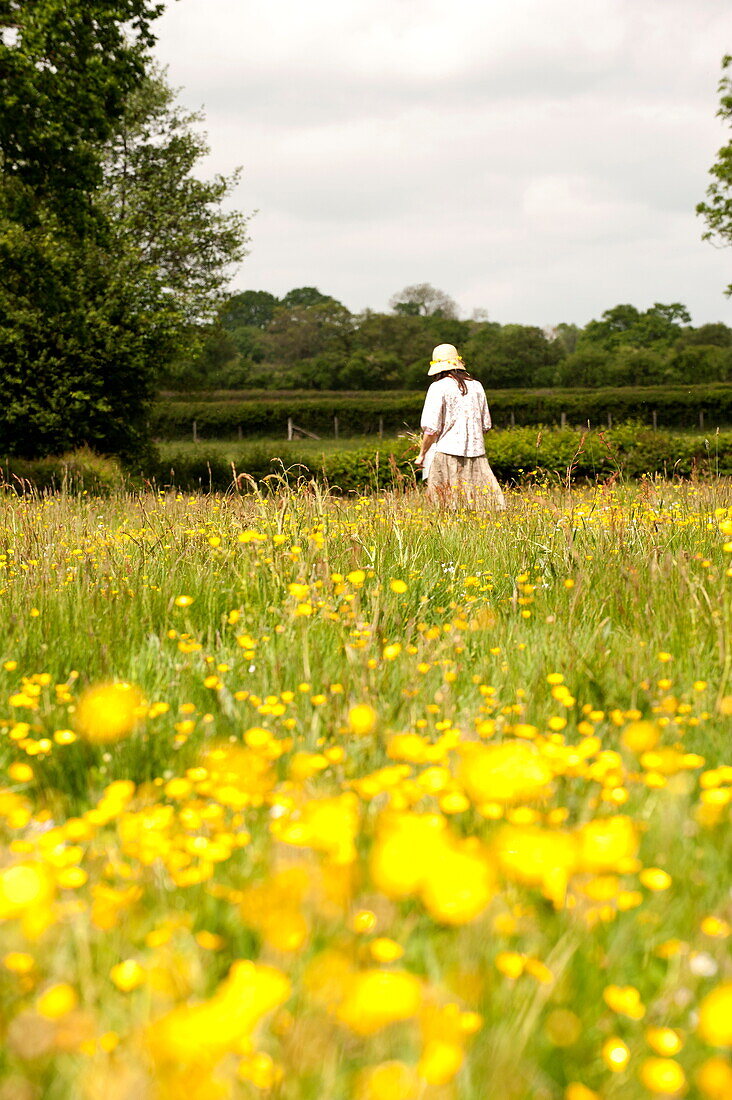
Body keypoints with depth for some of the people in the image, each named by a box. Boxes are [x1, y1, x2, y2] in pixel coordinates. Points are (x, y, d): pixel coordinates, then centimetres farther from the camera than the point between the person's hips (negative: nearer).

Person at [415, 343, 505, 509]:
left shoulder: (439, 388, -5)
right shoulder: (476, 386, 11)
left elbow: (432, 428, -9)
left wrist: (422, 454, 1)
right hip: (476, 453, 5)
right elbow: (486, 425, 16)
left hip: (447, 453, -5)